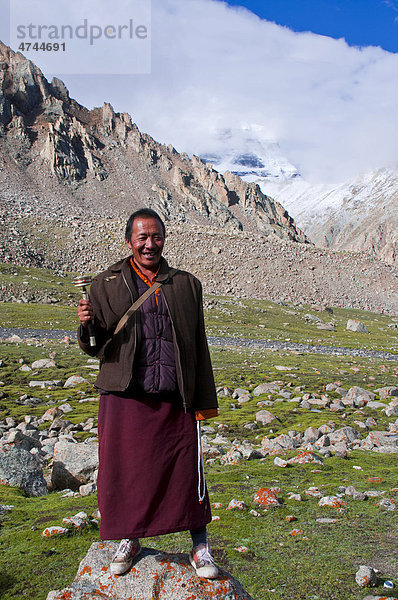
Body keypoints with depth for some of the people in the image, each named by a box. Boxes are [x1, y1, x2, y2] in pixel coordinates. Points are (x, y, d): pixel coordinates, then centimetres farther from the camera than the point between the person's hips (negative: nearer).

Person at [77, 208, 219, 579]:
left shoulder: (186, 285, 10)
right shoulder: (106, 285, 7)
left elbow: (198, 347, 11)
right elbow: (96, 348, 8)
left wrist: (204, 400, 8)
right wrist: (87, 326, -16)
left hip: (174, 399, 0)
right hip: (124, 396, 0)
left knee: (186, 470, 3)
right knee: (124, 469, 8)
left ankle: (200, 547, 21)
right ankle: (129, 540, 31)